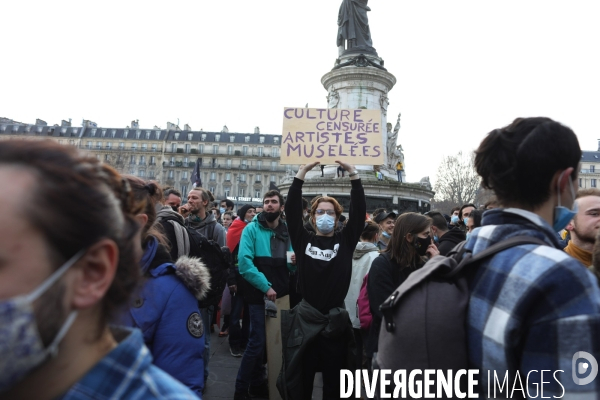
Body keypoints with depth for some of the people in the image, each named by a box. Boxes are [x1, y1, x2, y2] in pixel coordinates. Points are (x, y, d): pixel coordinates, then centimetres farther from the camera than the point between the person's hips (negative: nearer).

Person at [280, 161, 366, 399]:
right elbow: (292, 208, -6)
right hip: (305, 318, 0)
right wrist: (302, 173, -11)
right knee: (301, 379, 11)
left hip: (336, 320, 1)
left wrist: (353, 174, -11)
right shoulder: (303, 240, 1)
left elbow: (359, 210, -6)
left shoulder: (345, 241, 3)